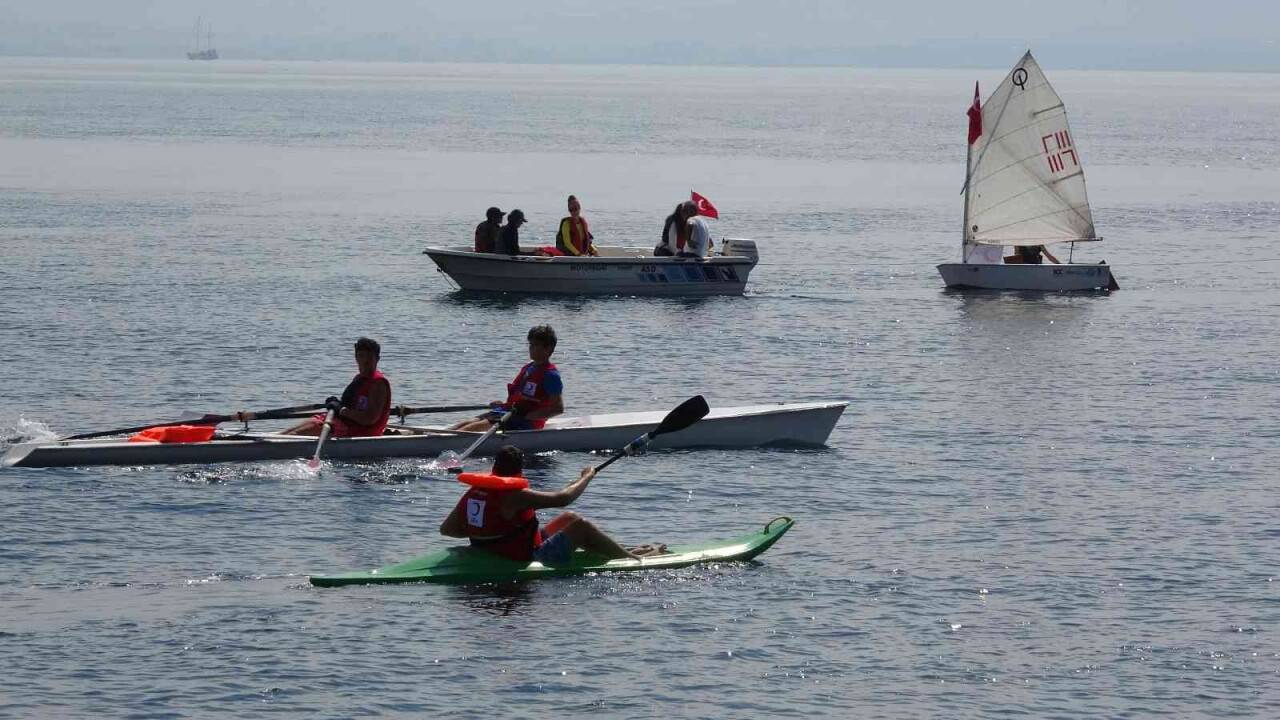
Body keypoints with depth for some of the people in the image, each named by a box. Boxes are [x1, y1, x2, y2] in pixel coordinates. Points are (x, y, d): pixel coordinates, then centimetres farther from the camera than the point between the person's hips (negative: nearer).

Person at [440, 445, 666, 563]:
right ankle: (633, 559, 17)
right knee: (580, 525, 1)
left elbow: (446, 528, 4)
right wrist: (586, 477, -5)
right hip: (524, 560, -9)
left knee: (568, 519, 21)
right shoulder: (514, 496, -25)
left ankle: (621, 552, 31)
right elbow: (562, 498, -22)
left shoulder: (473, 492, -1)